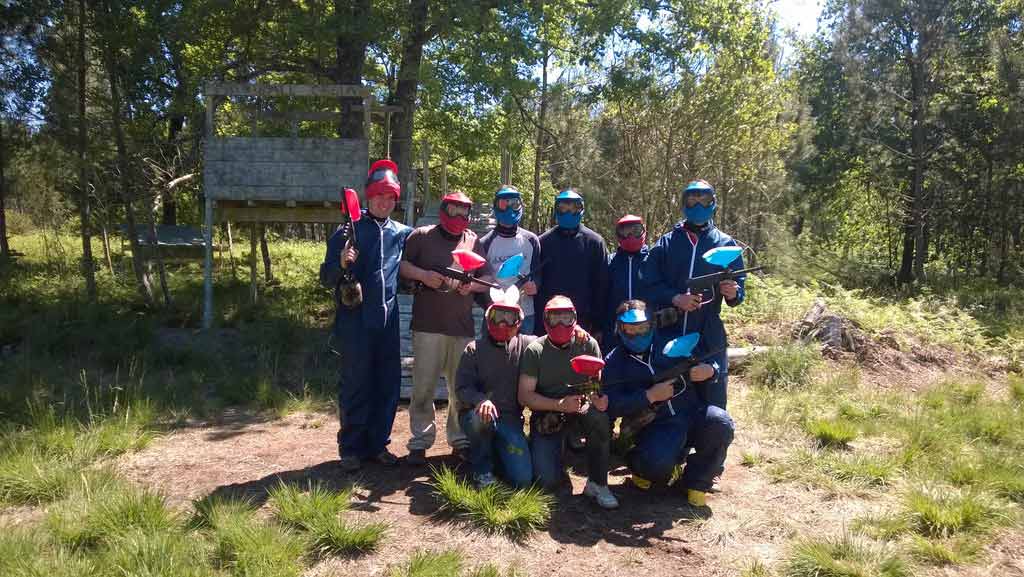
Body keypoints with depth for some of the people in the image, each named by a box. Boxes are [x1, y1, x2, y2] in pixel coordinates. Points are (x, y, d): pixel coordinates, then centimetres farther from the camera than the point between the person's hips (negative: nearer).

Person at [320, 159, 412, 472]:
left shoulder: (402, 233, 10)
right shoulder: (347, 231, 0)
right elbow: (327, 278, -1)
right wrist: (342, 263, -20)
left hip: (388, 321, 4)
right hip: (355, 321, -4)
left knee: (388, 385, 9)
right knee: (355, 386, 1)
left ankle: (378, 444, 22)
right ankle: (351, 449, 13)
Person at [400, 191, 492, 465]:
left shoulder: (475, 241, 11)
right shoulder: (422, 236, 4)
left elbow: (488, 278, 14)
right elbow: (401, 264, 3)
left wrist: (471, 285, -6)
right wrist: (423, 275, -13)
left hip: (463, 326, 3)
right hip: (428, 325, -3)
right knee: (423, 386, 0)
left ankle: (460, 440, 24)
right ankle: (420, 442, 12)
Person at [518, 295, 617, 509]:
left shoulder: (588, 344, -1)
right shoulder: (535, 350, -5)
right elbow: (525, 396, -9)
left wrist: (599, 397, -27)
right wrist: (560, 404, -24)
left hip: (581, 408, 1)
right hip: (546, 414, -1)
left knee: (598, 415, -36)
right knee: (547, 481, -17)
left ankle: (597, 483, -17)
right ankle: (556, 447, 19)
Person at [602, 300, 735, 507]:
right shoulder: (613, 363, 4)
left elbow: (707, 361, 18)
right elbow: (611, 406, -9)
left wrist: (709, 370, -7)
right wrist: (650, 396, -18)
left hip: (690, 413, 4)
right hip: (652, 426, -3)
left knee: (721, 424, -26)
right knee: (658, 464, -33)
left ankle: (697, 482, -3)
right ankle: (646, 469, 9)